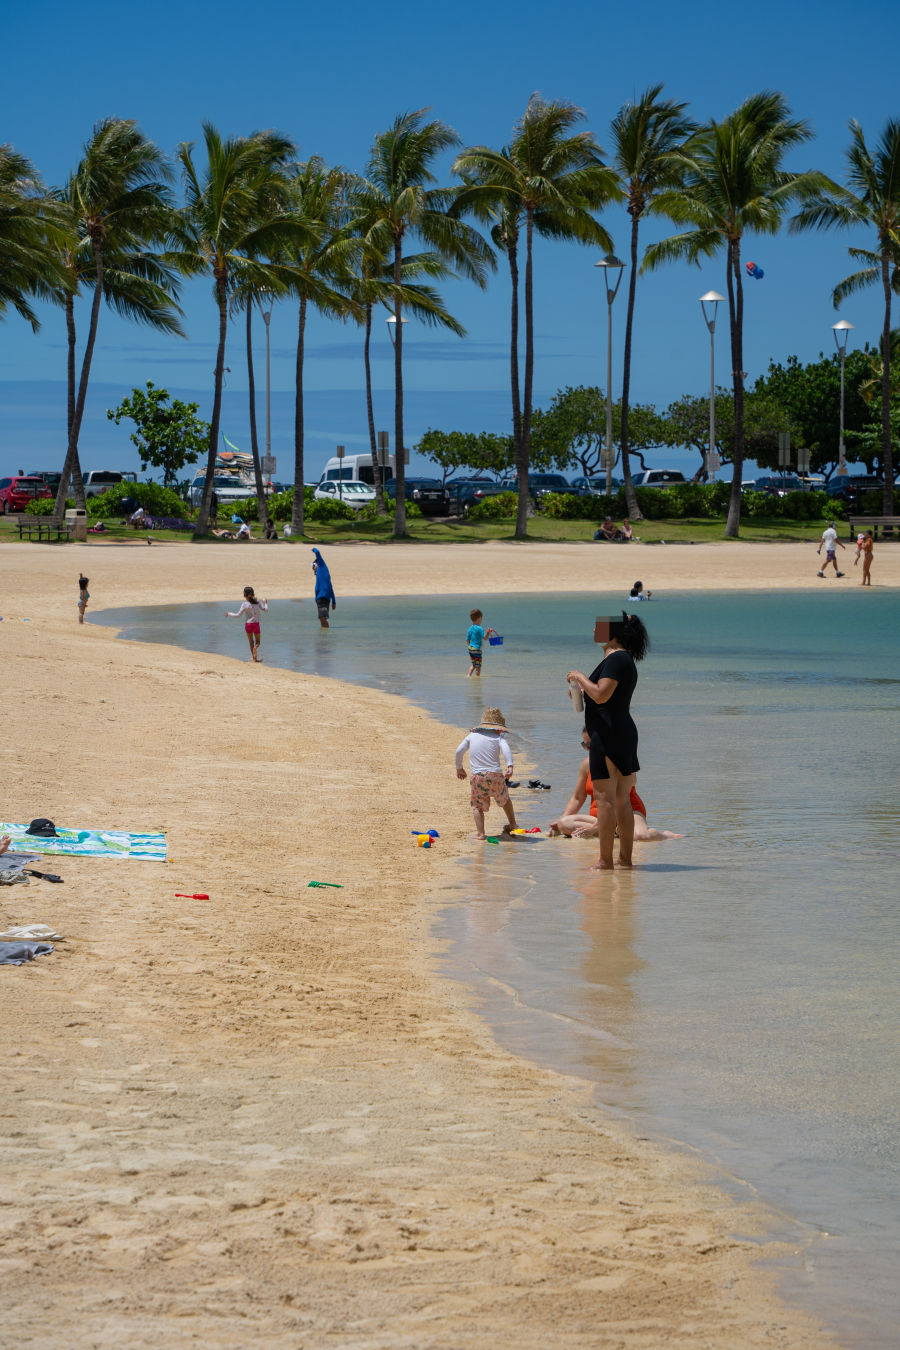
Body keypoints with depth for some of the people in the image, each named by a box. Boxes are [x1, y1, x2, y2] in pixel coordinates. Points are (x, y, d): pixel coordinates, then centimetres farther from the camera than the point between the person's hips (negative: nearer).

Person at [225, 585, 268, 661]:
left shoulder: (245, 604, -8)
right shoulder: (258, 602, -2)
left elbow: (238, 615, -7)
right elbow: (266, 610, 2)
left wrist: (229, 614, 8)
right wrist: (265, 603, 22)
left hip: (248, 624, -1)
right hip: (256, 624, 1)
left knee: (251, 642, 15)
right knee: (257, 642, 10)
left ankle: (253, 657, 13)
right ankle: (255, 648, -23)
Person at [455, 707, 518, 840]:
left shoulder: (472, 735, 14)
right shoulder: (498, 737, 6)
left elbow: (459, 751, 8)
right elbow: (506, 749, -15)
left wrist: (459, 768, 22)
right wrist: (509, 767, -26)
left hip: (477, 776, 0)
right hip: (495, 774, 0)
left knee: (477, 804, 10)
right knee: (505, 799, 25)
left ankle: (480, 833, -5)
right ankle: (512, 824, 38)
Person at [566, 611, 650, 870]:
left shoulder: (616, 659, -14)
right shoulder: (624, 659, 18)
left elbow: (601, 695, -24)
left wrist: (579, 676, -11)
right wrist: (582, 690, 19)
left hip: (608, 734, -10)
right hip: (624, 733, 10)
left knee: (604, 797, -8)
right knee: (621, 799, 12)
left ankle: (605, 859, -8)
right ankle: (626, 857, 14)